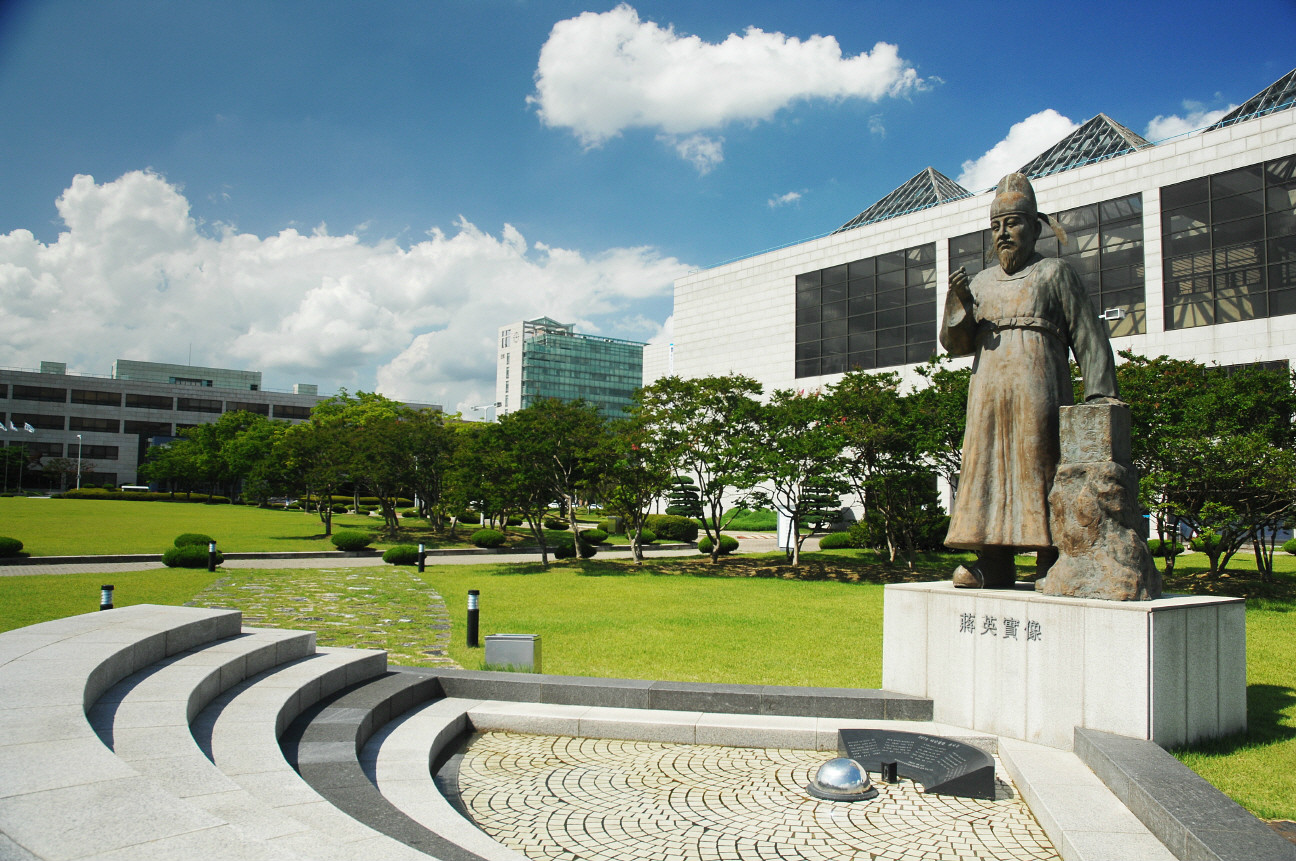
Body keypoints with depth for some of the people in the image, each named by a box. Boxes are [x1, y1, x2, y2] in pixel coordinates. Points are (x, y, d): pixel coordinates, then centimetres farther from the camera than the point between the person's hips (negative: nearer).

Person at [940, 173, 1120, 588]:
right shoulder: (981, 282, 22)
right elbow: (954, 343, 14)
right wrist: (959, 301, -5)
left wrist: (1100, 395, -6)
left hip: (1036, 388, -4)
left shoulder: (1055, 273, 10)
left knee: (1038, 469, -8)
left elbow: (1088, 336, 4)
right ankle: (994, 565, -1)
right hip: (987, 391, 4)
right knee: (987, 466, -2)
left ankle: (1051, 565, -4)